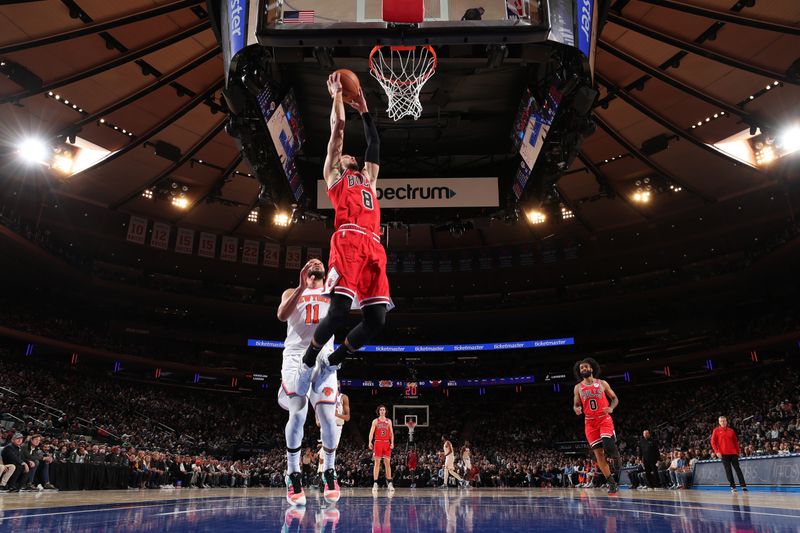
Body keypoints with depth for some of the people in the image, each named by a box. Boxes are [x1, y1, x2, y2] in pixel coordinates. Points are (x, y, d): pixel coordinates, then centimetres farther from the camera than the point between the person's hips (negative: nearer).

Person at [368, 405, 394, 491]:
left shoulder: (389, 421, 11)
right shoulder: (375, 421, 4)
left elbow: (391, 433, 9)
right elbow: (371, 432, -5)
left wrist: (392, 443, -4)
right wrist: (370, 442, -18)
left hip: (387, 443, 2)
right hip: (378, 443, -2)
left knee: (387, 463, 1)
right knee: (377, 463, -3)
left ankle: (389, 483, 3)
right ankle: (375, 483, -1)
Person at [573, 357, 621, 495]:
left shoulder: (602, 383, 3)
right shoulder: (578, 388, 6)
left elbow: (615, 398, 8)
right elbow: (576, 405, 12)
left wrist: (611, 408, -13)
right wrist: (577, 409, -12)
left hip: (604, 418, -2)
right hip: (590, 421, 2)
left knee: (608, 446, -24)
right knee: (598, 453, -2)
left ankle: (616, 457, 13)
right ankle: (612, 483, 8)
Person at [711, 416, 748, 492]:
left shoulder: (731, 430, 11)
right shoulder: (716, 430, 3)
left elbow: (735, 441, 16)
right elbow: (713, 442, 0)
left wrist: (738, 451, 10)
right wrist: (717, 452, -9)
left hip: (733, 453, 2)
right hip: (724, 454, -2)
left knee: (737, 469, 1)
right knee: (728, 470, -1)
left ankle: (743, 485, 3)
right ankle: (733, 486, 3)